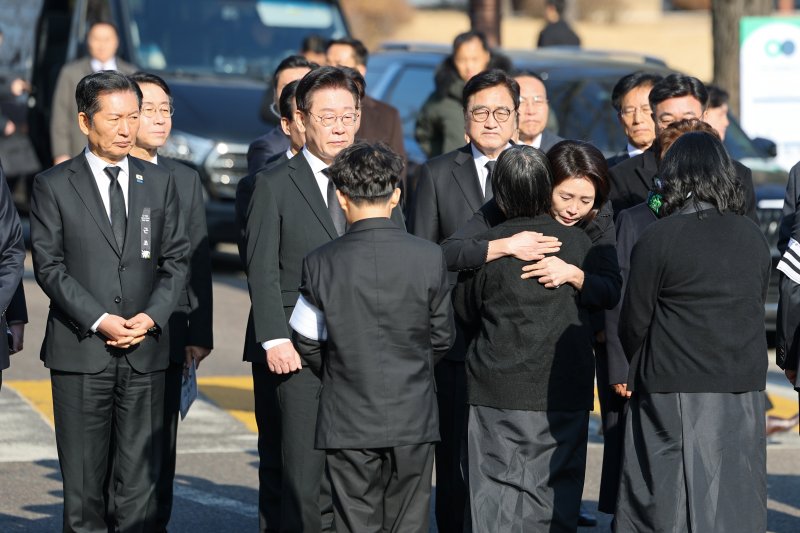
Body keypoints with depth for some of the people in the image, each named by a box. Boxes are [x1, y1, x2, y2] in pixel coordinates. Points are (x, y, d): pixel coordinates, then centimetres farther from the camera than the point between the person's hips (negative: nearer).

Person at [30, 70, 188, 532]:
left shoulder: (160, 183, 11)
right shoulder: (53, 185, 2)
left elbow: (176, 260, 9)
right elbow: (49, 265, -4)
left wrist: (151, 317, -7)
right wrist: (99, 321, -13)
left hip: (146, 351, 2)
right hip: (80, 352, -2)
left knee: (141, 477, 0)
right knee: (83, 480, 2)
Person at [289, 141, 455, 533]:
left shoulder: (322, 264, -8)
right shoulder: (429, 257, -6)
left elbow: (306, 343, 0)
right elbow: (442, 337, 4)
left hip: (349, 422, -1)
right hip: (414, 418, 1)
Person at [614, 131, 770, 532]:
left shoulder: (657, 239, -9)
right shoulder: (754, 238, 6)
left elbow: (634, 323, -5)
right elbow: (755, 309, 10)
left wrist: (629, 376, 12)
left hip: (676, 395, -4)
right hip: (744, 393, 5)